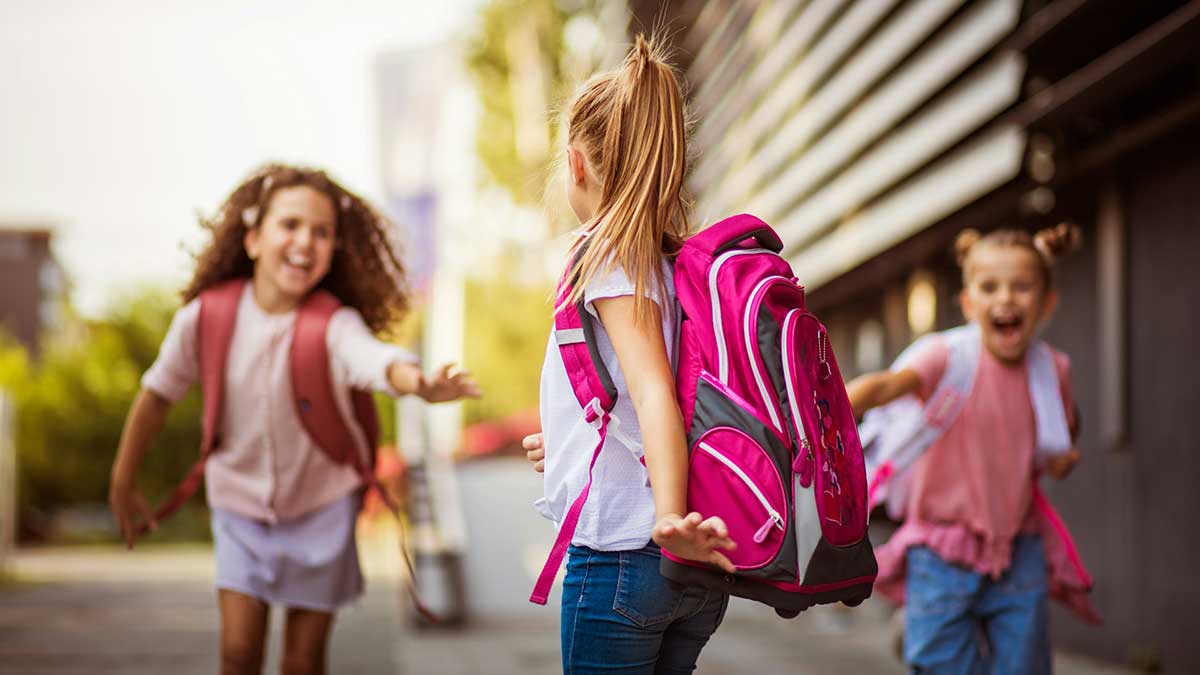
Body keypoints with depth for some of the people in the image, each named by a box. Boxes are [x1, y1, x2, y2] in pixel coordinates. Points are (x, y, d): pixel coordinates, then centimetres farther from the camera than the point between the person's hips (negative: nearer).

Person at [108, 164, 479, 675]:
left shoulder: (335, 325, -24)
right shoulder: (208, 316, -17)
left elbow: (375, 359, -48)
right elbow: (158, 394, 0)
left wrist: (418, 383, -71)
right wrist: (123, 484, 10)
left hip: (321, 505, -1)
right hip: (241, 503, 1)